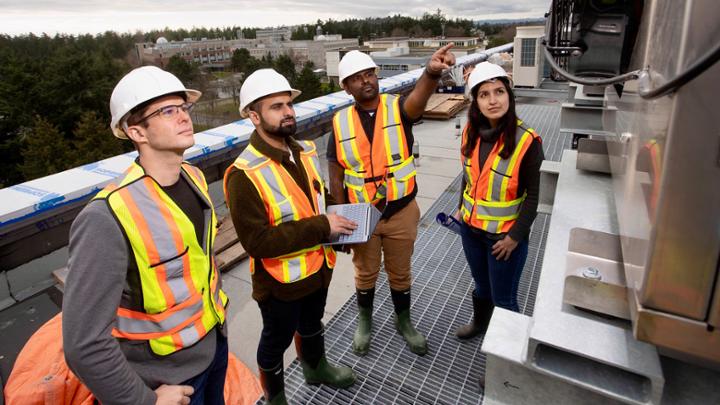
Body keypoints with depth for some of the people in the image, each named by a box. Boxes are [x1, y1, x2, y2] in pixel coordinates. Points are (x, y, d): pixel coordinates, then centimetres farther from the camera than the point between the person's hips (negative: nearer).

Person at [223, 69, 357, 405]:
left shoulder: (306, 150, -3)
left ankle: (316, 368, 61)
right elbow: (257, 241, -29)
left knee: (311, 325, 32)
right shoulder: (245, 175, -27)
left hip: (318, 267, 7)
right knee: (276, 342, 20)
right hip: (279, 281, -6)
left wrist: (339, 216, -7)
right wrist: (321, 227, -29)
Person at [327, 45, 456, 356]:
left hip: (402, 213, 0)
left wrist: (432, 72, -59)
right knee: (365, 274, 21)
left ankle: (404, 322, 46)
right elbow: (336, 177, -2)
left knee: (400, 273, 19)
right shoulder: (340, 122, -7)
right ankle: (364, 322, 48)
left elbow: (419, 96, -36)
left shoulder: (399, 108, -11)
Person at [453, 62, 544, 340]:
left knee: (503, 298, 12)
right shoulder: (471, 132, -5)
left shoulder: (526, 141, -20)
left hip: (504, 234, -4)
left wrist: (515, 236, -13)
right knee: (481, 285, 26)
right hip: (472, 227, 5)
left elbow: (532, 195, -14)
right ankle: (479, 322, 53)